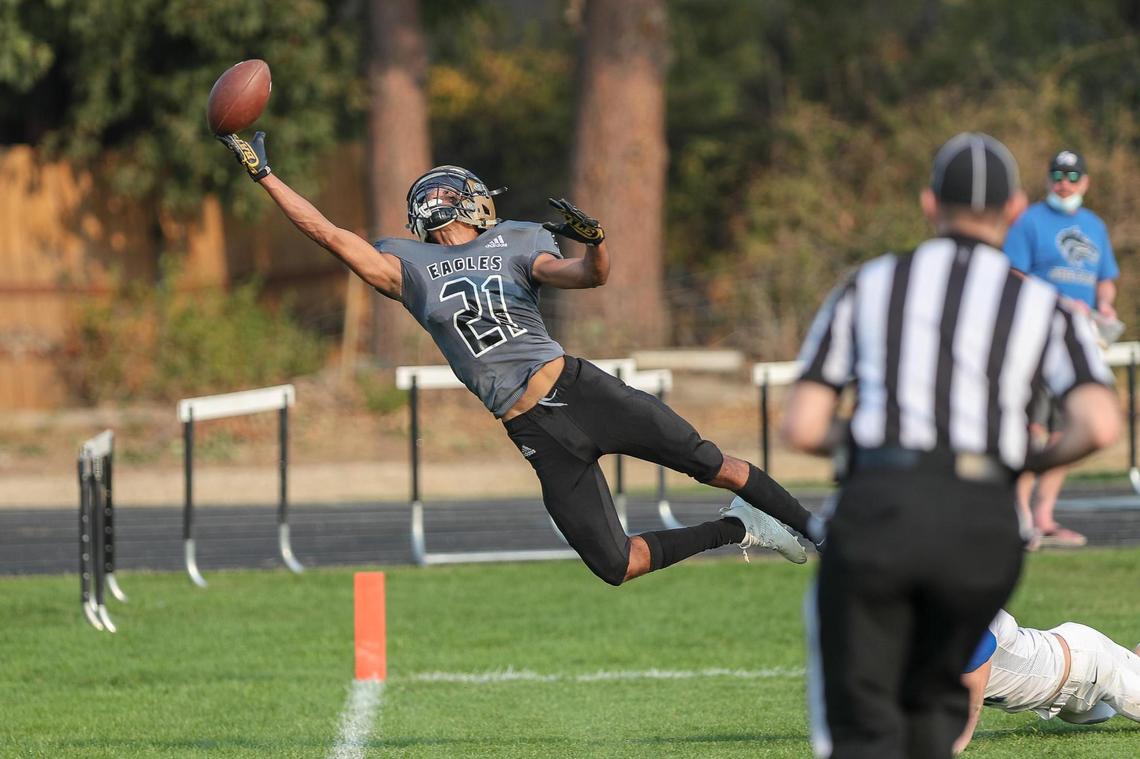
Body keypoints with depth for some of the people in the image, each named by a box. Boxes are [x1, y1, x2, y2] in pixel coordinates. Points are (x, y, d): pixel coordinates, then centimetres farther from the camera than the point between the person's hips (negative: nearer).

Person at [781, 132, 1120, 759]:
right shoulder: (1042, 308, 15)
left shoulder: (867, 288, 17)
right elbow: (1100, 425, -2)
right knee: (932, 699, 26)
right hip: (983, 529, 1)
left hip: (874, 517, -1)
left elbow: (800, 429, 10)